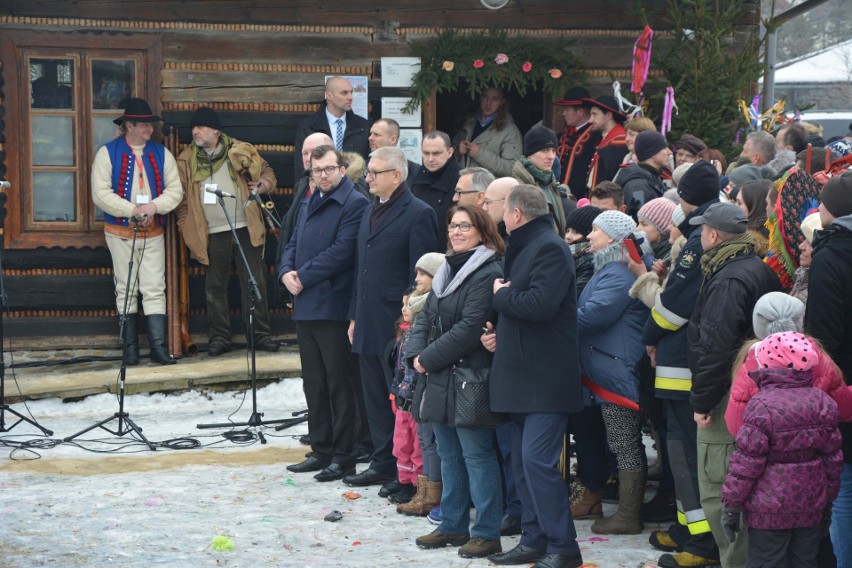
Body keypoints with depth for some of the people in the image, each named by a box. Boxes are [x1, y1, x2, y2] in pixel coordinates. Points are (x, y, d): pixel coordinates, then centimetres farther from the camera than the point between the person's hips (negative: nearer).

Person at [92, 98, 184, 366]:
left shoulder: (161, 153, 8)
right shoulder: (108, 152, -2)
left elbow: (175, 189, 3)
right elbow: (100, 193, -9)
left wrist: (154, 206, -15)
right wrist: (133, 210, -16)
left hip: (153, 233, 2)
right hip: (120, 232, -2)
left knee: (154, 290, -3)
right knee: (125, 289, 3)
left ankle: (159, 346, -4)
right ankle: (131, 346, 9)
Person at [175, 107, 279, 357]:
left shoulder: (240, 150, 5)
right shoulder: (186, 160, 6)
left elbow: (266, 171, 13)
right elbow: (182, 197, 9)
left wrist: (265, 183, -10)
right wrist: (186, 228, 1)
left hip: (245, 228, 0)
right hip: (212, 233, 0)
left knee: (254, 282, 2)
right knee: (215, 287, 5)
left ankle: (260, 335, 9)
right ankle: (219, 337, 14)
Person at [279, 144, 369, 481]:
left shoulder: (354, 204, -9)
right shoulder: (309, 205, 19)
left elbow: (342, 252, -17)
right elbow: (293, 245, 19)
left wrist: (303, 277, -14)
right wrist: (286, 273, -2)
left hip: (334, 307, -8)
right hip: (305, 307, 8)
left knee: (339, 385, -3)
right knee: (314, 384, 13)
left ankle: (343, 457, 2)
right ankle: (321, 451, 22)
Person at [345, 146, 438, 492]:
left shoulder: (418, 214, -11)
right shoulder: (370, 212, 16)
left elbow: (420, 275, -13)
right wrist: (355, 316, 17)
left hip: (397, 324, -8)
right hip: (369, 326, 8)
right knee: (375, 398, 13)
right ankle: (383, 463, 22)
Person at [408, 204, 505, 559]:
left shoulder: (487, 274, -14)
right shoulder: (448, 270, 15)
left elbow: (468, 328, -21)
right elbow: (427, 317, 16)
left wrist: (429, 358, -15)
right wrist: (417, 354, -1)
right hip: (441, 381, 9)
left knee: (477, 455, -5)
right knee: (449, 456, 15)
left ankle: (487, 533, 0)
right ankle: (453, 526, 24)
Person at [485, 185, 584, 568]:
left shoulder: (550, 248, -13)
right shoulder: (523, 248, 20)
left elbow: (540, 305, -26)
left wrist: (501, 295, -8)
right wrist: (496, 331, 9)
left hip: (546, 378, -10)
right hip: (522, 375, 10)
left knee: (537, 459, -14)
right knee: (523, 461, 12)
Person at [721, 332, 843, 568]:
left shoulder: (762, 405, -16)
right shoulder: (823, 402, 2)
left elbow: (747, 462, -15)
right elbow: (833, 458, 8)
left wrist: (731, 504, -7)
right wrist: (828, 501, 19)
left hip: (769, 509, -5)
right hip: (811, 505, 5)